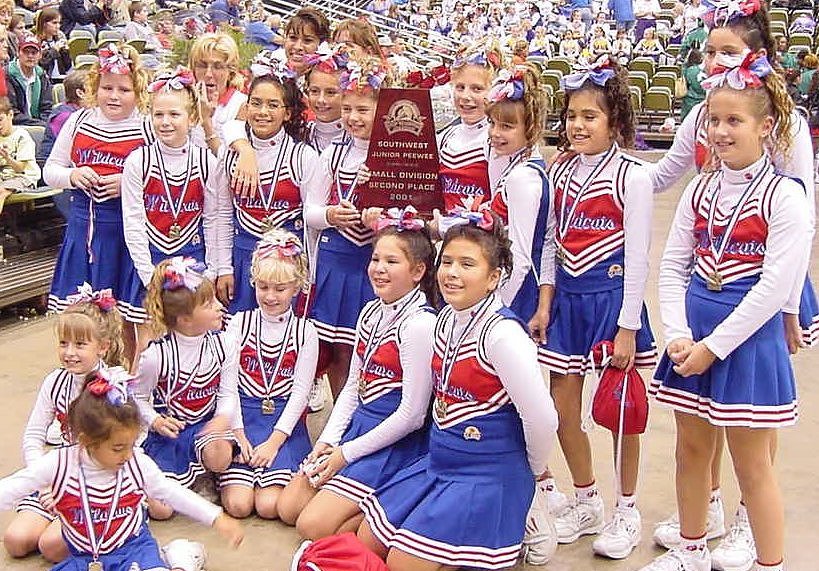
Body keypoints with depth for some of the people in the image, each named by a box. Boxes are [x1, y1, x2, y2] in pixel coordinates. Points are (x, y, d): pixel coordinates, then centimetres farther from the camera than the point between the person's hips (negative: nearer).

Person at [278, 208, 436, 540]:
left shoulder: (420, 325, -20)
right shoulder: (371, 313, 7)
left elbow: (412, 415, -19)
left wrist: (347, 453, -12)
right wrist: (327, 441, 1)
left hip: (396, 443, -9)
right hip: (358, 423, 9)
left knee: (313, 525, -15)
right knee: (288, 508, 7)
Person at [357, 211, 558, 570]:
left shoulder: (502, 334, -23)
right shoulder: (446, 319, 3)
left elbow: (542, 419, -22)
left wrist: (532, 471, -6)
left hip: (487, 477, -8)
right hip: (438, 463, 9)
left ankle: (518, 530, 5)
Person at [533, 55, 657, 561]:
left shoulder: (631, 177, -11)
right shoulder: (561, 171, 7)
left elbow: (637, 257, -12)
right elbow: (552, 242, 11)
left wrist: (627, 326, -13)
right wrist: (544, 303, 4)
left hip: (612, 296, -5)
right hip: (568, 296, 6)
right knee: (563, 405, 9)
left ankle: (627, 510, 24)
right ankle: (586, 502, 29)